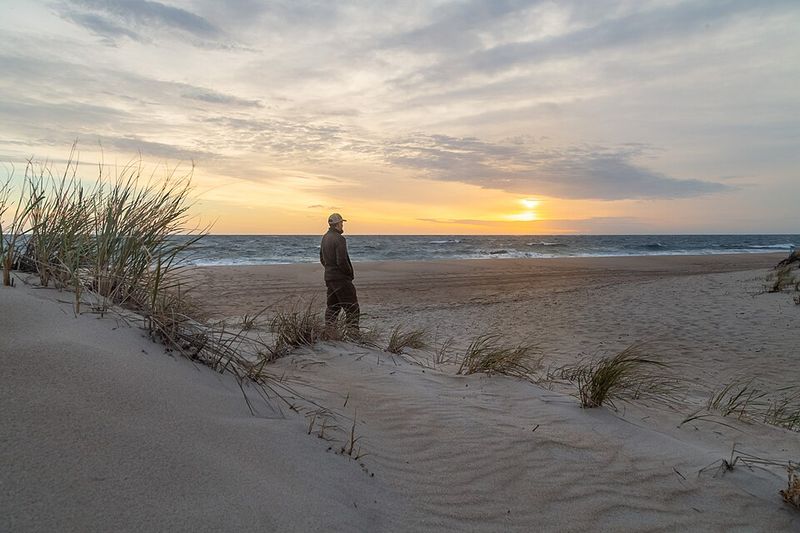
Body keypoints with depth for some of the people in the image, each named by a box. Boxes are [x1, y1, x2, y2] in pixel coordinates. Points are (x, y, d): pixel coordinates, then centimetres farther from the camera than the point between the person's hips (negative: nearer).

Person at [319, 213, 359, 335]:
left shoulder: (325, 238, 12)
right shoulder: (339, 239, -17)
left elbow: (322, 259, 20)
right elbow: (342, 261, -22)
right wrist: (350, 274, -9)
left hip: (329, 277, 9)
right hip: (341, 278, -9)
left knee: (332, 306, 17)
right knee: (352, 307, -3)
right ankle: (352, 332, -6)